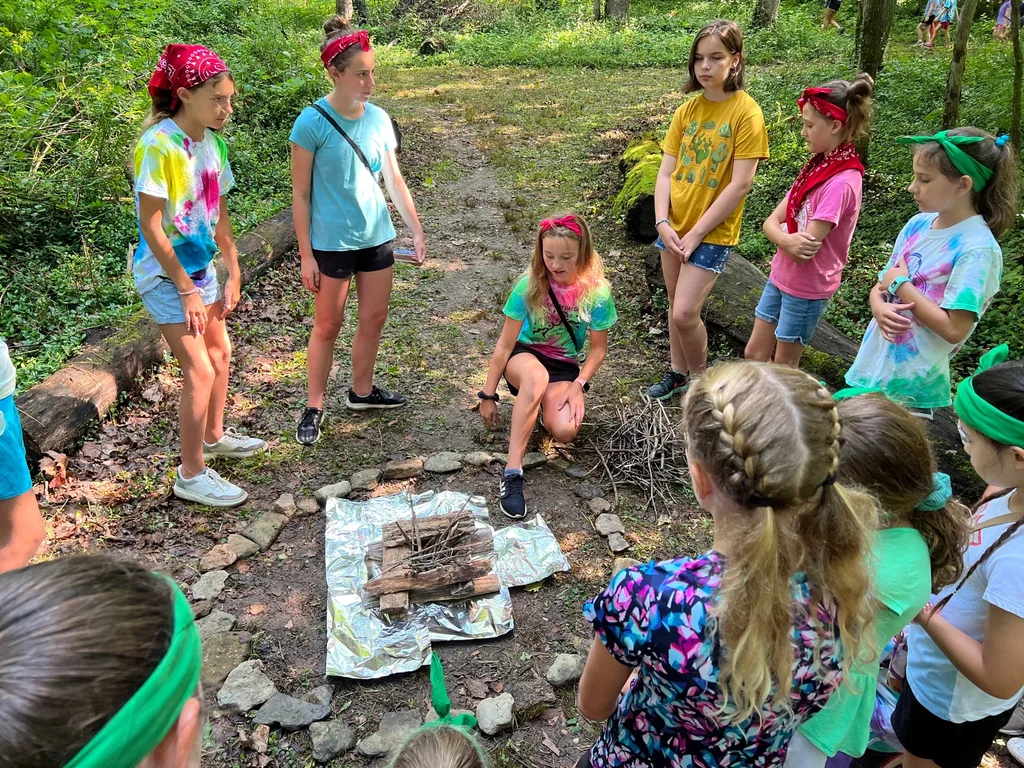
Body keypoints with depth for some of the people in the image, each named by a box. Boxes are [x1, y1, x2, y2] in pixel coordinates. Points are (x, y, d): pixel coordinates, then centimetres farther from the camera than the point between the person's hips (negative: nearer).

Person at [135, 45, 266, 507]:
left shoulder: (213, 142, 1)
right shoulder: (159, 145, -21)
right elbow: (151, 226, -21)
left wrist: (233, 275, 7)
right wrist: (186, 290, -18)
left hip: (200, 267, 8)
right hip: (165, 275, -8)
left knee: (220, 353, 19)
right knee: (201, 371, -8)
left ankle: (214, 437, 42)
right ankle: (191, 477, 6)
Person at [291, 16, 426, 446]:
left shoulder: (378, 119, 1)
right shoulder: (312, 124, -14)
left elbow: (395, 181, 9)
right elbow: (300, 194, -10)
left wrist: (417, 231, 7)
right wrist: (306, 255, -11)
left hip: (377, 237, 5)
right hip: (332, 243, -5)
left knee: (374, 319, 14)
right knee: (328, 325, 5)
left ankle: (362, 392, 33)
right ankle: (314, 408, 21)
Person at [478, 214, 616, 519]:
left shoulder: (597, 292, -15)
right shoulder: (530, 285, -17)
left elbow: (598, 348, -2)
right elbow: (505, 343, -11)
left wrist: (578, 385, -16)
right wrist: (488, 395, -8)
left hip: (565, 366, 1)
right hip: (525, 355, -1)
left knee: (564, 430, -29)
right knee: (536, 376, -41)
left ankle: (540, 403, 9)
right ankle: (512, 471, -39)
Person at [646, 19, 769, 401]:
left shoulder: (746, 112, -13)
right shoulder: (686, 111, 4)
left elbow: (740, 184, -17)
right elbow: (665, 173, 3)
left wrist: (697, 233, -16)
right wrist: (663, 223, -11)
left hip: (712, 233, -6)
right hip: (673, 227, 6)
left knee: (685, 313, -9)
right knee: (675, 306, 16)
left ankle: (700, 378, 16)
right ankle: (678, 373, 35)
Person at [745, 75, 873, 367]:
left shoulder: (841, 182, -23)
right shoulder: (818, 166, 4)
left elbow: (805, 250, -26)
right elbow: (771, 222, -2)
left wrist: (781, 232, -8)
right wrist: (786, 239, -23)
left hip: (806, 288, -8)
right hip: (780, 276, 8)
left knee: (784, 366, 9)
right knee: (754, 354, 17)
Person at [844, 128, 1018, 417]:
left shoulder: (976, 248, -18)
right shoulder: (918, 224, 2)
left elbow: (954, 329, -21)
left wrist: (900, 284, -15)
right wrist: (879, 308, -13)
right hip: (872, 364, 7)